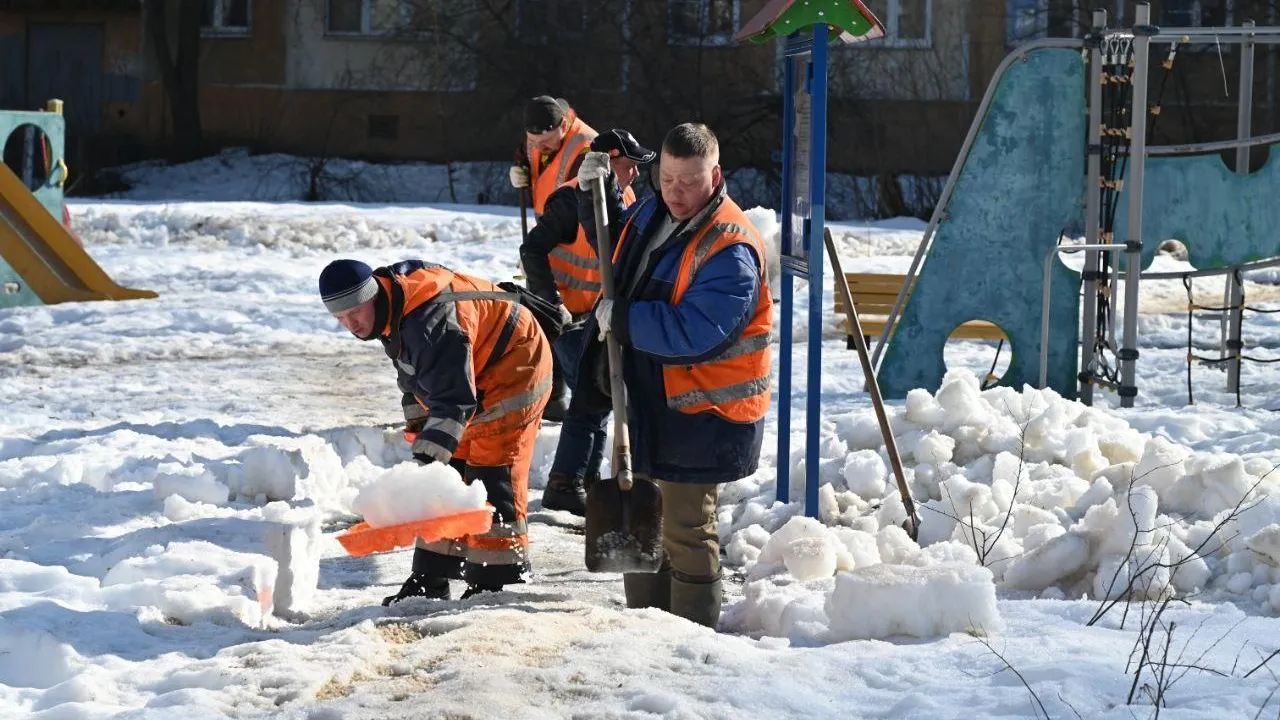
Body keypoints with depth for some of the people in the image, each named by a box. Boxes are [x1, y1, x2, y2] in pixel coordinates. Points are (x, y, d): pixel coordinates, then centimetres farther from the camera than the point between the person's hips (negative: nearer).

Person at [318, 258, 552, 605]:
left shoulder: (429, 320, -36)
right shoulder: (389, 309, -4)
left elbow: (453, 396, -40)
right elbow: (412, 368, 14)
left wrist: (430, 452, -45)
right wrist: (417, 419, 13)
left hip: (512, 374, -10)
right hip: (475, 381, 10)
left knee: (492, 478, -13)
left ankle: (495, 582, -9)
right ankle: (432, 580, 12)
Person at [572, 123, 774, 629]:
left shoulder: (731, 250, -22)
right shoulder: (651, 215, 5)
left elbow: (695, 333, -31)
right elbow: (616, 242, 29)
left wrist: (623, 319, -23)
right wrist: (596, 194, 12)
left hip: (700, 412, -9)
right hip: (645, 399, 9)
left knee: (685, 528, -3)